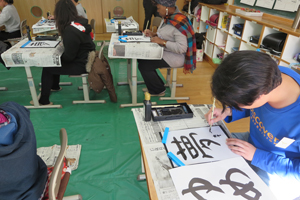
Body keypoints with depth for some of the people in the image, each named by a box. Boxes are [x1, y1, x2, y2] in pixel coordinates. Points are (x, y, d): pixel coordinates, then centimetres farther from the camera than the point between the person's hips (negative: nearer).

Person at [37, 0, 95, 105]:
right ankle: (54, 86, 46)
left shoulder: (70, 31, -27)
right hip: (86, 57, 9)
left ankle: (44, 100, 17)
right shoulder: (79, 21, -1)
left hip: (81, 64, -9)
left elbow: (69, 56, -20)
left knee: (47, 68, 2)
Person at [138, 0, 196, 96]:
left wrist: (162, 41, -27)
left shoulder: (179, 23, -25)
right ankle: (157, 85, 18)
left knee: (144, 65, -15)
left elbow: (181, 48, -29)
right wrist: (153, 34, 1)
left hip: (175, 57, -10)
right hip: (164, 52, 10)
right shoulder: (167, 18, 5)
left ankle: (158, 90, 8)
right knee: (142, 58, 5)